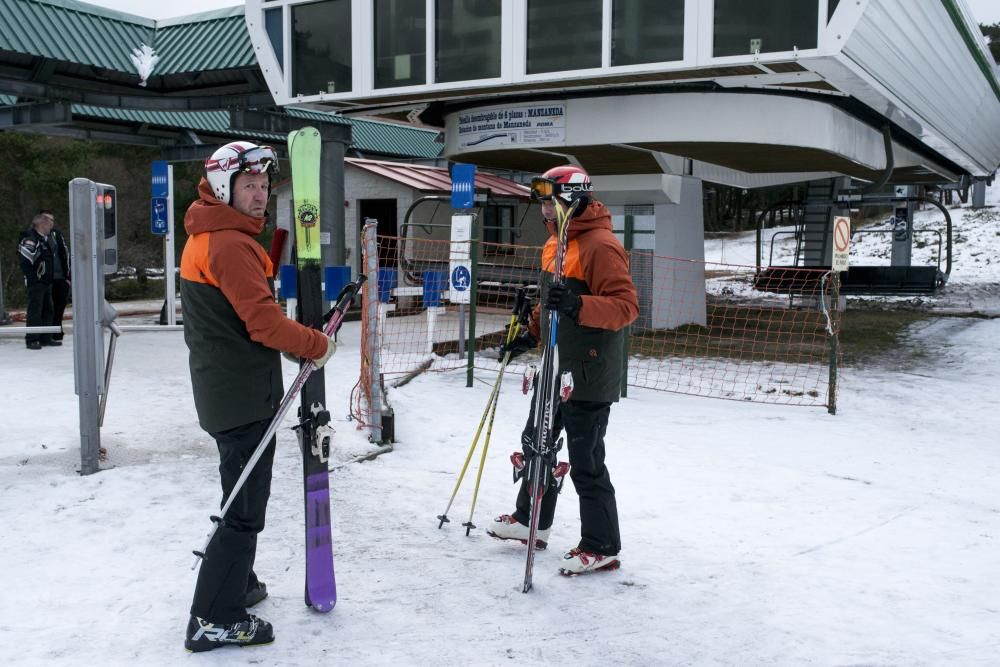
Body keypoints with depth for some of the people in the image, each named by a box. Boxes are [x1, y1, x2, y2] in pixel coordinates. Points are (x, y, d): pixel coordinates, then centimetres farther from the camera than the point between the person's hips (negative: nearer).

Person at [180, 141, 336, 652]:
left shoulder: (207, 237, 14)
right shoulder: (231, 244, -19)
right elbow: (264, 322, -24)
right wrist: (317, 345, -10)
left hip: (225, 392, 10)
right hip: (246, 395, -10)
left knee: (241, 498, 23)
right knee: (245, 511, -2)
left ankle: (236, 585, 38)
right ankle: (213, 620, 5)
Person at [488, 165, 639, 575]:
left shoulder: (600, 246, -18)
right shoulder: (557, 241, 12)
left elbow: (626, 306, -25)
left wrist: (578, 306, -38)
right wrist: (532, 333, 18)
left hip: (588, 375, -10)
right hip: (556, 368, 10)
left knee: (585, 462, -2)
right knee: (536, 443, 20)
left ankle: (601, 547, 11)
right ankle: (530, 521, 38)